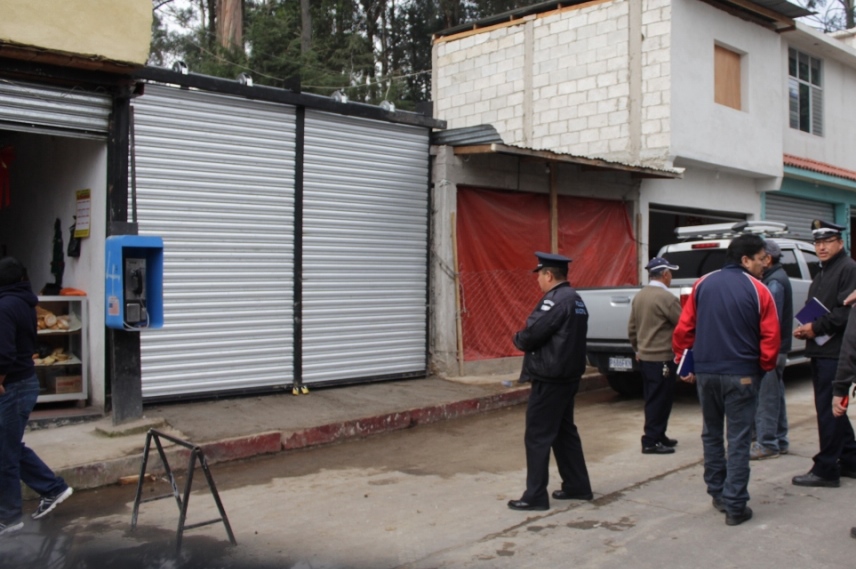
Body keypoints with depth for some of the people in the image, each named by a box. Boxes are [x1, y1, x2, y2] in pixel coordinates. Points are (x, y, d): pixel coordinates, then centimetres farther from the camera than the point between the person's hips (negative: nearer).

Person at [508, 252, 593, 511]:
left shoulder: (555, 300, -17)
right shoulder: (575, 299, 15)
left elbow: (532, 334, -22)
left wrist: (518, 340, 0)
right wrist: (527, 339, 7)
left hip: (550, 378, -10)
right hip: (568, 376, 10)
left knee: (538, 436, -4)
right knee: (564, 432, 18)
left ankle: (535, 496, 0)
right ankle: (578, 486, 25)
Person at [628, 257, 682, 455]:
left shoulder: (639, 296, 9)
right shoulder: (667, 298, -17)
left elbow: (631, 328, 14)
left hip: (645, 357, 8)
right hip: (662, 358, -8)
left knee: (653, 399, 16)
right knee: (659, 400, -2)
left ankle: (658, 436, 24)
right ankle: (651, 442, 1)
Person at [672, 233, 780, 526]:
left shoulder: (703, 284, 4)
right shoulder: (758, 290, -6)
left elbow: (683, 328, 2)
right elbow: (771, 337, -6)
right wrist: (765, 366, 10)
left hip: (705, 371, 4)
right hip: (741, 375, -3)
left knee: (711, 434, 18)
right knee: (738, 440, 3)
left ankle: (718, 493, 26)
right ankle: (735, 506, 5)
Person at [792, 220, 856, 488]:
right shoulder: (822, 273, 21)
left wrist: (817, 327, -17)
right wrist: (805, 329, 7)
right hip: (821, 351, 10)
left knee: (829, 411, -6)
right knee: (832, 410, 16)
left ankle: (826, 469, 0)